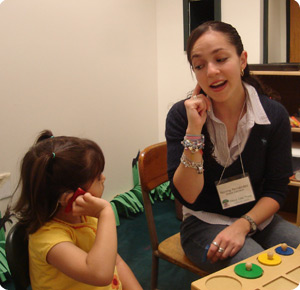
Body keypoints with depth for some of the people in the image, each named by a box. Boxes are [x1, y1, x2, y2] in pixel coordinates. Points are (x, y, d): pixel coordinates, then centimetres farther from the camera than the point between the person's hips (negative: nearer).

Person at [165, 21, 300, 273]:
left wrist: (243, 225, -18)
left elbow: (276, 190, -1)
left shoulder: (274, 115, -8)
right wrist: (194, 130, -25)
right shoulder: (182, 115, -12)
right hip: (205, 223, -2)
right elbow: (188, 197, -16)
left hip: (258, 218, 3)